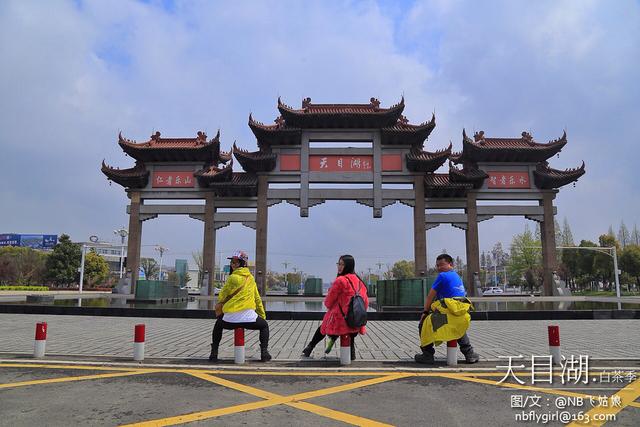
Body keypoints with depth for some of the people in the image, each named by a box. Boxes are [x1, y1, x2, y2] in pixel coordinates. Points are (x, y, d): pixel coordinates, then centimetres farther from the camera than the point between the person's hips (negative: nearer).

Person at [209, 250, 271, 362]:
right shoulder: (251, 278, 13)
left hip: (230, 318, -2)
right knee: (264, 326, 28)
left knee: (218, 326, 30)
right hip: (248, 317, 2)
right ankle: (264, 352, 12)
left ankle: (214, 353, 24)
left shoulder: (233, 277, -2)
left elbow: (221, 297, 5)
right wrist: (263, 315, 29)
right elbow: (257, 298, 20)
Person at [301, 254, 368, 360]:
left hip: (342, 320, -5)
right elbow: (365, 302, 11)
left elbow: (328, 303, -7)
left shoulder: (340, 280, -15)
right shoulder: (359, 281, 4)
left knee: (323, 327, 22)